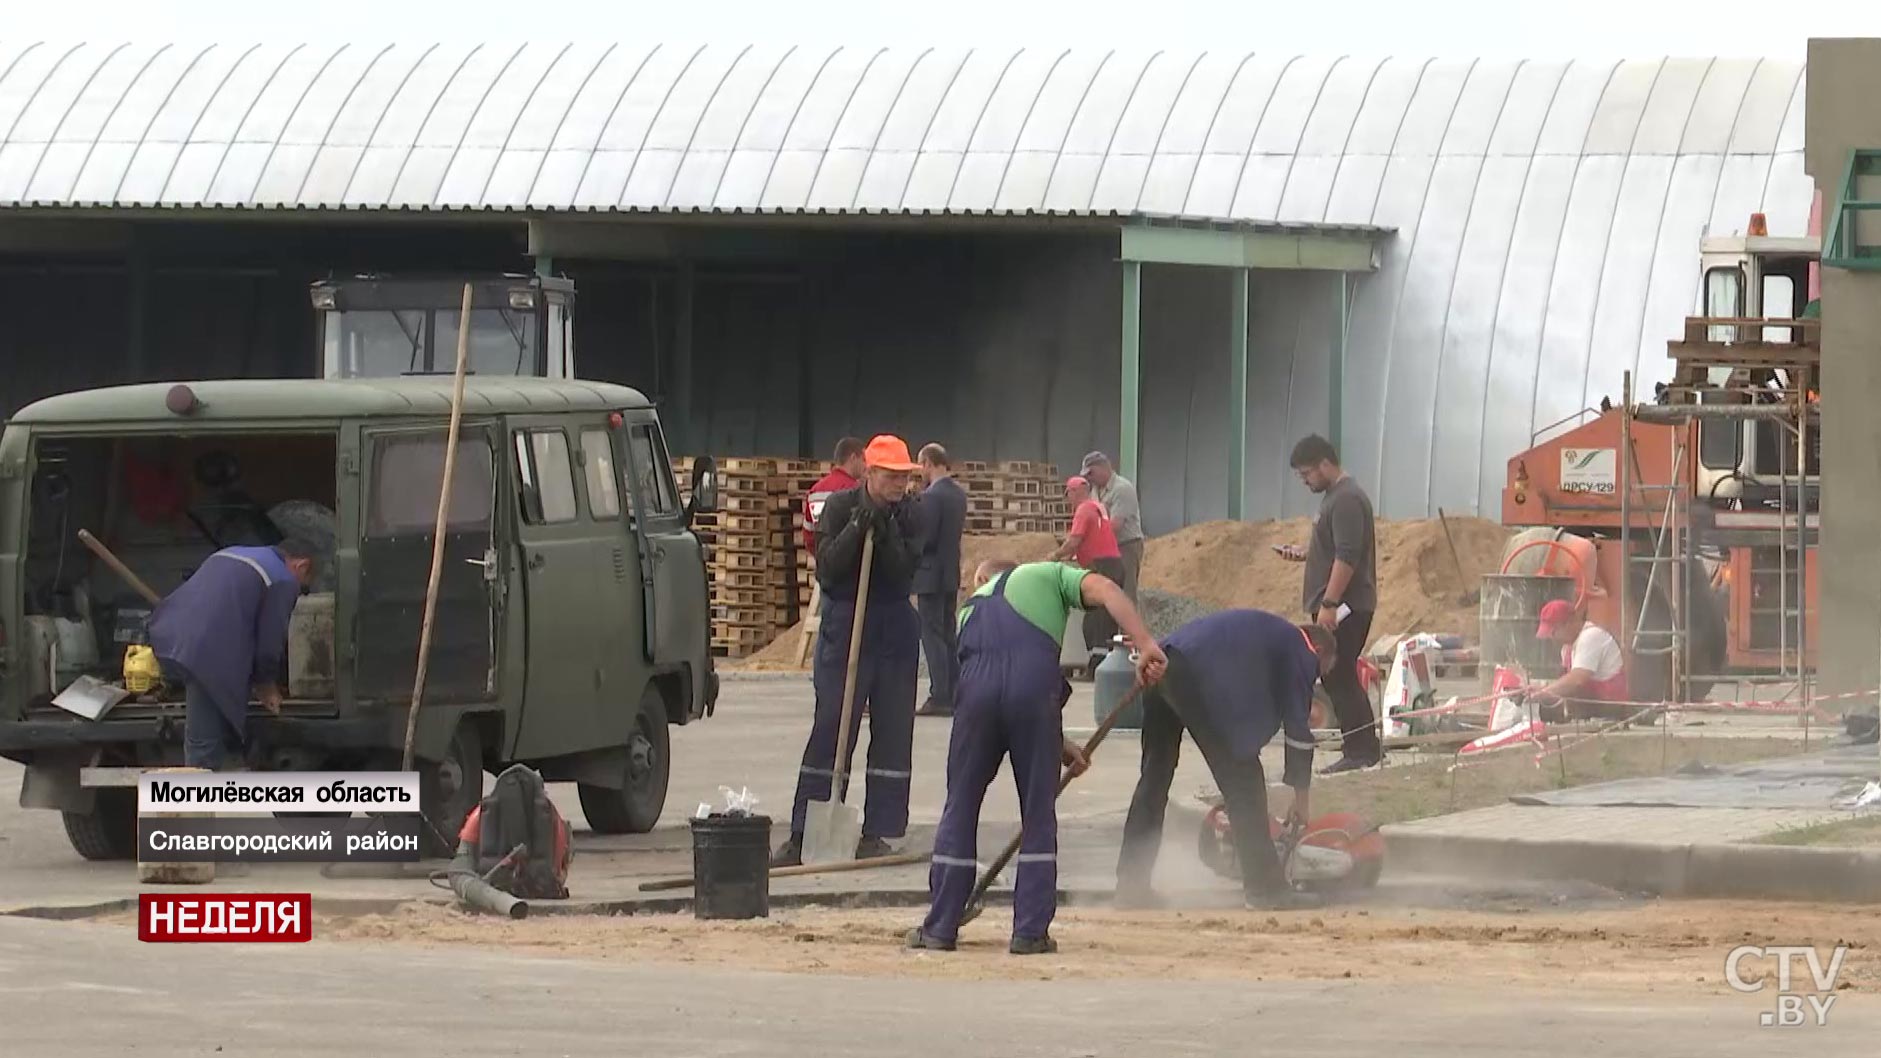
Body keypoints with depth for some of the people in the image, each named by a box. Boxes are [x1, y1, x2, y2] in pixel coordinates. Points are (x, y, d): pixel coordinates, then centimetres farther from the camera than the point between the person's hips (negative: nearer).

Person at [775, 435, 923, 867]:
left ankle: (876, 834, 8)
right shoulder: (840, 507, -5)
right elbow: (827, 568, -12)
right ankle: (802, 836, -3)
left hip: (895, 628, 3)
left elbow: (905, 573, -8)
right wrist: (857, 530, -23)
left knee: (892, 731, 2)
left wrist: (885, 535, -22)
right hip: (844, 622, -3)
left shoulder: (909, 515, 1)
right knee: (829, 729, -6)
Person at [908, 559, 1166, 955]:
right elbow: (1105, 591, 7)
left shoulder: (972, 608, 37)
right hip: (1035, 679, -2)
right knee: (1038, 813, 10)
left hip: (977, 683, 2)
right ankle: (1031, 932, 10)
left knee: (961, 807, 14)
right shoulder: (1049, 575, 29)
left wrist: (1058, 745, 37)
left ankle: (941, 927, 16)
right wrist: (1145, 645, -2)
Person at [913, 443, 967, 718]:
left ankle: (939, 697, -8)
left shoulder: (932, 496, -17)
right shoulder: (958, 494, 10)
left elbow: (924, 538, -20)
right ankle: (954, 695, 14)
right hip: (951, 573, 9)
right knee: (948, 635, 13)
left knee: (932, 635, -6)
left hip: (931, 574, -9)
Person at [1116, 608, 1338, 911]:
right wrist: (1301, 796, 17)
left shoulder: (1268, 632, 35)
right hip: (1197, 678, -9)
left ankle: (1131, 884, 19)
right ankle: (1265, 886, 0)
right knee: (1243, 780, -1)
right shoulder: (1301, 652, 11)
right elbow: (1297, 725, 9)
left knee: (1155, 777, 16)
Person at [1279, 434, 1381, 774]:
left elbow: (1347, 557, -23)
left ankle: (1361, 752, -7)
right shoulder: (1334, 496, 18)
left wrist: (1329, 604, -25)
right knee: (1338, 678, 12)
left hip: (1345, 607, -11)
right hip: (1335, 607, 11)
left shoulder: (1347, 500, -15)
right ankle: (1364, 749, 16)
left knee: (1340, 678, -9)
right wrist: (1304, 554, 15)